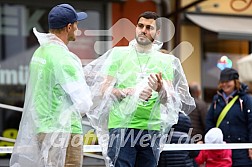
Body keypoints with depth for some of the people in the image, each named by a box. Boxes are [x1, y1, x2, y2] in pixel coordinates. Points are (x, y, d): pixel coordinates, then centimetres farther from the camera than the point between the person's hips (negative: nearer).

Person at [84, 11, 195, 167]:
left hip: (152, 130, 3)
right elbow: (103, 91, -1)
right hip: (121, 126, -2)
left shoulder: (167, 61, 10)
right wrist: (130, 92, -18)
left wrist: (160, 89, -18)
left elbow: (170, 101, 4)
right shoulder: (118, 53, 5)